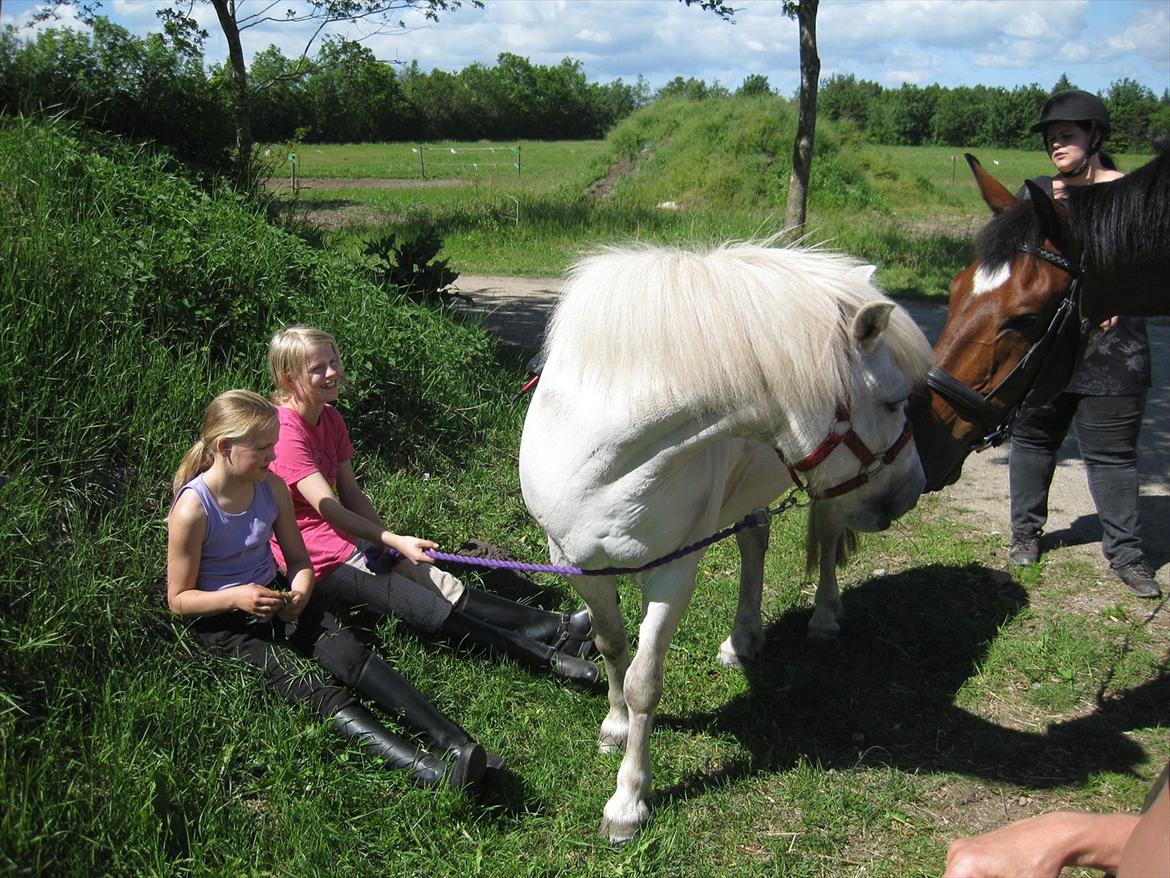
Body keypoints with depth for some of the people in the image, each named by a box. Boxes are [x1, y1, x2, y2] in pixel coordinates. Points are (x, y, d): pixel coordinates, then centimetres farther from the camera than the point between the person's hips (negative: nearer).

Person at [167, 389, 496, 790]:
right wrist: (236, 597, -28)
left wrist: (300, 591, -16)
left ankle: (457, 745, -32)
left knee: (348, 653, -20)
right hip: (221, 618, -5)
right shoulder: (192, 509, -19)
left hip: (274, 595, 5)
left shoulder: (272, 488, -3)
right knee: (305, 684, -26)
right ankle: (422, 768, -42)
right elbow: (178, 598, -11)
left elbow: (298, 560, 7)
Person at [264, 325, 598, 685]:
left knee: (444, 587, -5)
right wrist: (394, 541, -27)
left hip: (350, 538, 8)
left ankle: (556, 626, -13)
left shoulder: (330, 419, 9)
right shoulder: (284, 431, -19)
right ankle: (547, 655, -16)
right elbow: (328, 508, -23)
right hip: (315, 558, -8)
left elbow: (351, 494, 8)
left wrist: (390, 540, -5)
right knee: (432, 611, -13)